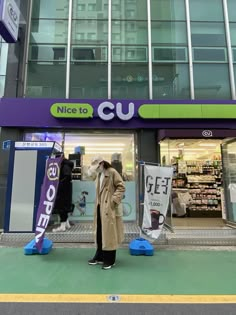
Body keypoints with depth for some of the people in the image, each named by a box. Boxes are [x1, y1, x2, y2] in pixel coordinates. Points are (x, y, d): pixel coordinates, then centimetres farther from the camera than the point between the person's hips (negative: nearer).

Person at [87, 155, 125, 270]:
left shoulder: (112, 172, -10)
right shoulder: (98, 174, 15)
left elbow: (121, 187, -14)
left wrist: (114, 200, -20)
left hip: (109, 208, -8)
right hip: (99, 207, 8)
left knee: (109, 233, 0)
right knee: (99, 233, 15)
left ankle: (110, 260, 14)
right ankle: (99, 256, 30)